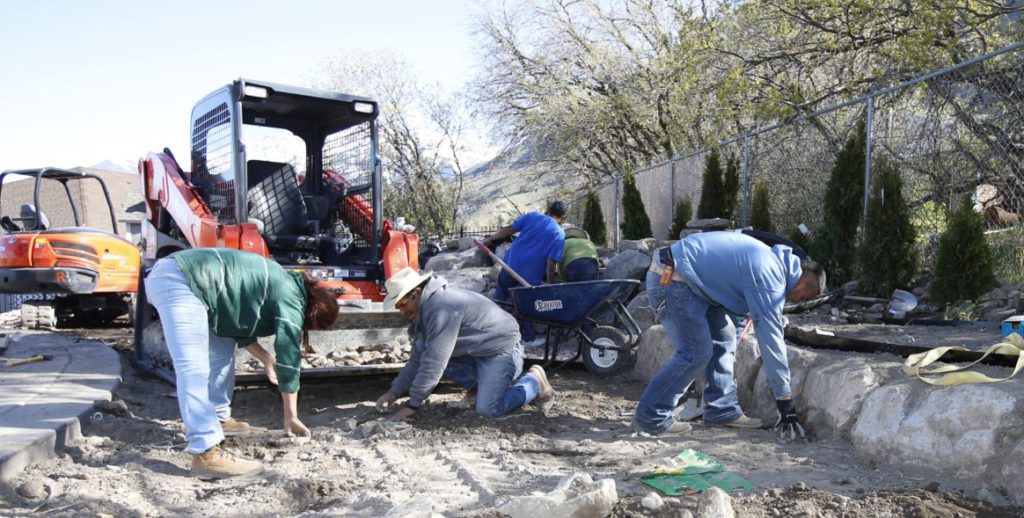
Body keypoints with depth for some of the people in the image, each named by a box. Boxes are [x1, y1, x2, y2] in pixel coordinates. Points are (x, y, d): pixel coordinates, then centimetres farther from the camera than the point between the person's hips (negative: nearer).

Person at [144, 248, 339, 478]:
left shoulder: (279, 282, 21)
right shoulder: (291, 298, -7)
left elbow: (239, 323, 27)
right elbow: (289, 357, -7)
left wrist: (265, 358, 15)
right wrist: (291, 416, 0)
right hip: (180, 283, -11)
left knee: (222, 350, 20)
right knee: (194, 368, -17)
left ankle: (218, 418, 30)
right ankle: (206, 454, -21)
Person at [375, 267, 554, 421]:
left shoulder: (441, 307, -27)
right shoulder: (425, 307, 7)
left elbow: (435, 362, -30)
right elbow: (418, 359, 12)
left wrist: (412, 405, -26)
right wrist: (394, 391, 2)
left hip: (501, 348, -10)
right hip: (472, 352, 10)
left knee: (488, 409, -22)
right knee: (422, 346, -5)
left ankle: (534, 380, 5)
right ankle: (478, 385, 4)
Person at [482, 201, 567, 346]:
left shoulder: (532, 216, 3)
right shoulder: (559, 234, -4)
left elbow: (510, 229, 4)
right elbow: (551, 261, -10)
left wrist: (490, 238, 16)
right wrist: (550, 284, -2)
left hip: (511, 263, 2)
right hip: (530, 274, -2)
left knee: (502, 288, 25)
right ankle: (528, 338, 24)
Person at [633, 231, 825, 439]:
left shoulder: (772, 259, 14)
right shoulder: (770, 281, -17)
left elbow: (739, 306, 26)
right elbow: (771, 341, -17)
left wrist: (730, 351, 34)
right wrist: (786, 403, -11)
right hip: (670, 281, -11)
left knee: (724, 339, 11)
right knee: (696, 353, -9)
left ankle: (723, 410, 18)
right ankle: (650, 417, -1)